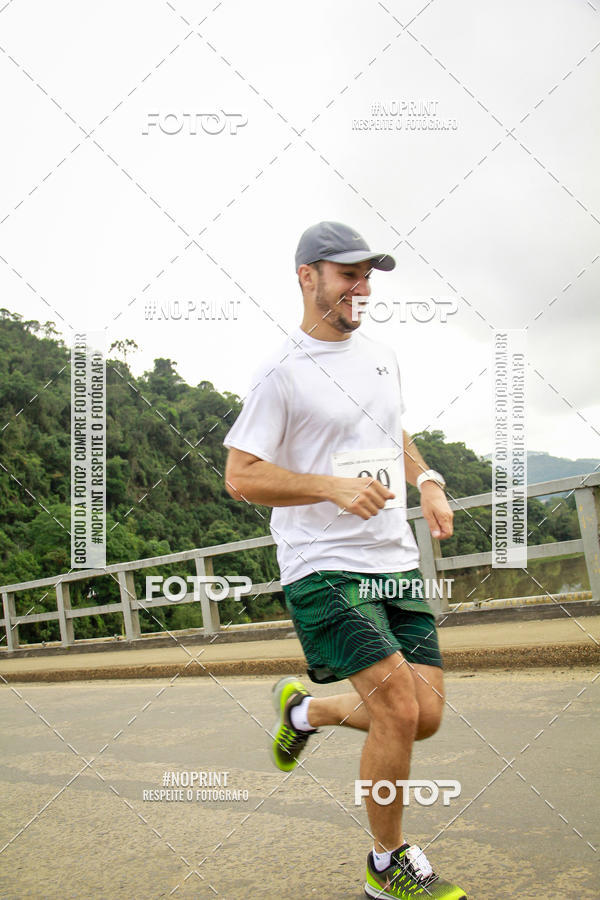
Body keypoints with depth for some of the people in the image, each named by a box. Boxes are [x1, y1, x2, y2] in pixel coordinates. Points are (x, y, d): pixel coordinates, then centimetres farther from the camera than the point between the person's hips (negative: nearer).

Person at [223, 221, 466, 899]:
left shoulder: (382, 357, 14)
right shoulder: (282, 372, -8)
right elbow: (240, 476, -10)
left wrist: (426, 481, 6)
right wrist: (335, 487, -21)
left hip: (396, 563, 7)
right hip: (324, 567, -7)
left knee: (426, 715, 2)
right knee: (400, 712, -14)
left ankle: (305, 710, 30)